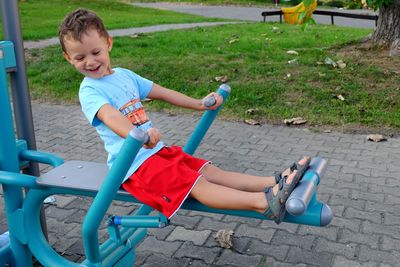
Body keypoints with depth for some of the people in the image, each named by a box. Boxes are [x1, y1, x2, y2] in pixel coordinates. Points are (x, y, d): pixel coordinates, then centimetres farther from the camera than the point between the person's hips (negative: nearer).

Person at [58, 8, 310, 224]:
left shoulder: (124, 75, 15)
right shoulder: (90, 91, -9)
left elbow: (162, 92, 21)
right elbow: (110, 116, -31)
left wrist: (199, 104, 19)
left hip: (158, 150, 8)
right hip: (134, 163, -7)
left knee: (211, 171, -9)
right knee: (197, 185, -23)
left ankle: (276, 182, -20)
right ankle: (265, 202, -36)